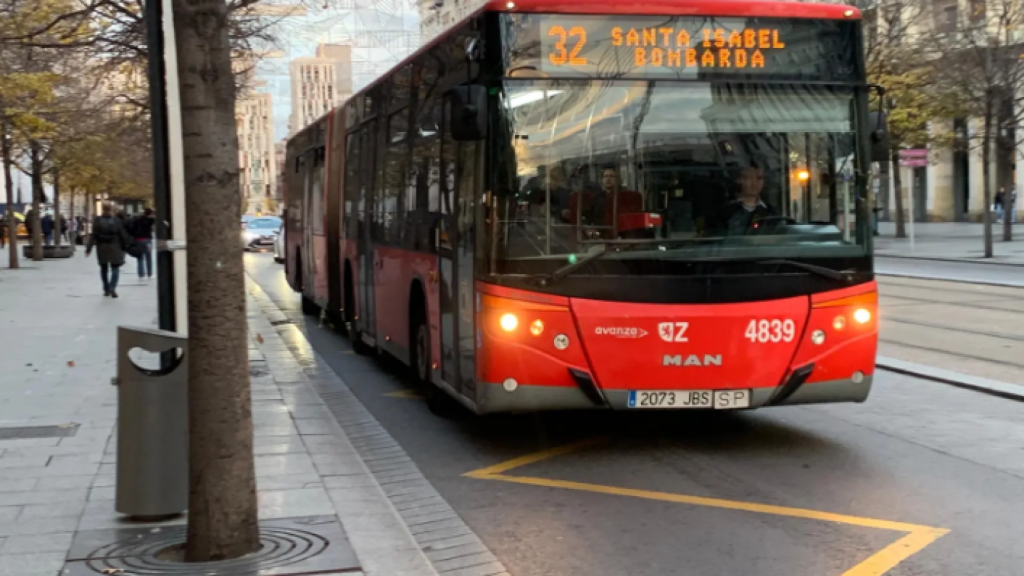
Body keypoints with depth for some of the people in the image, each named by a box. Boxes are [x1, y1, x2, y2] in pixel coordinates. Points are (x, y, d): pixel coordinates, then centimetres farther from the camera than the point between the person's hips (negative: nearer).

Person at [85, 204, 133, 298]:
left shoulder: (97, 221, -5)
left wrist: (89, 248, -5)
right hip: (114, 248, -2)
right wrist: (126, 245, 10)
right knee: (115, 268, 1)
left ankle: (106, 289, 18)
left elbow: (93, 236, -8)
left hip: (102, 248, 2)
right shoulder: (117, 221, -8)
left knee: (104, 268, 15)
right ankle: (112, 287, -21)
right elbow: (123, 235, -5)